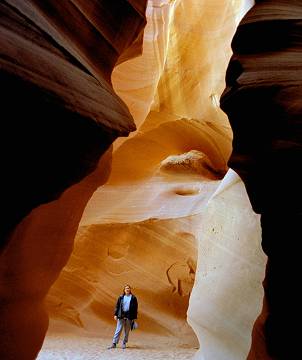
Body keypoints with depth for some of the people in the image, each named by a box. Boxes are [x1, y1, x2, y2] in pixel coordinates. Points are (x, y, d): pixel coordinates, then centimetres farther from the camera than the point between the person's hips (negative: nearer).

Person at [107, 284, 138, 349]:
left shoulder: (133, 298, 2)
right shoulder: (121, 297, 5)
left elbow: (135, 308, 3)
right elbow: (117, 306, 7)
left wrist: (134, 317, 0)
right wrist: (115, 314, 1)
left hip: (129, 316, 0)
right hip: (121, 315, 1)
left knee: (127, 331, 6)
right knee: (118, 330, 0)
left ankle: (124, 343, 18)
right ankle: (114, 343, 3)